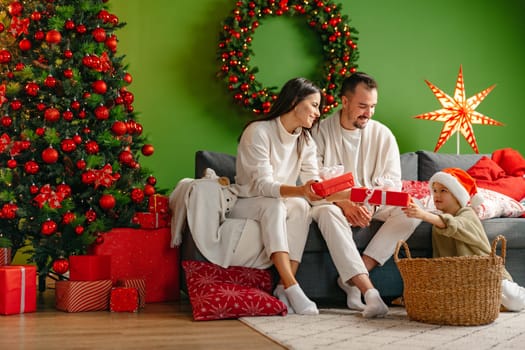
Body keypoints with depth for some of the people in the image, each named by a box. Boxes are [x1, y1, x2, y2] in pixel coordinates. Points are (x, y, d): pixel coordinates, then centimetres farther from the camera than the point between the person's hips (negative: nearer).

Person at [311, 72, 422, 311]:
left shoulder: (382, 134, 4)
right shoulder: (321, 132, -4)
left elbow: (392, 180, 1)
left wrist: (370, 205, -18)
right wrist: (345, 204, -25)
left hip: (373, 204, 3)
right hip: (335, 203, -3)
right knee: (327, 211, -37)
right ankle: (364, 286, -40)